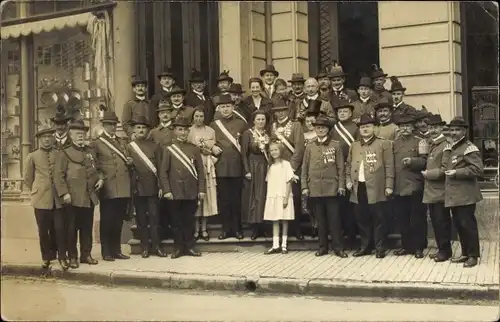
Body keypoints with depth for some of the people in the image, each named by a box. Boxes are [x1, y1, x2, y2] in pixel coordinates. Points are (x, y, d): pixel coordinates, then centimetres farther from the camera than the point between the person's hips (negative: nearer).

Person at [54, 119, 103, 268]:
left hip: (89, 197, 5)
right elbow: (58, 175, -7)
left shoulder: (91, 152, 15)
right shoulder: (65, 154, -1)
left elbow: (98, 168, 25)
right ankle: (72, 257, 10)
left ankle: (86, 255, 20)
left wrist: (100, 178, 4)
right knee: (72, 228, 2)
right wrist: (64, 193, -16)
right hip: (73, 198, -5)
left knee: (87, 228, 10)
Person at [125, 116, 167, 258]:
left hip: (152, 187, 0)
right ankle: (144, 247, 11)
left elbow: (160, 167, 5)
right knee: (141, 218, 4)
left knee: (154, 217, -1)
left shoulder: (155, 146, 8)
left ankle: (156, 246, 4)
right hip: (137, 187, 0)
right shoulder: (128, 147, 8)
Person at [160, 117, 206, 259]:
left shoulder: (194, 149, 6)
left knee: (189, 220, 7)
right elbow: (163, 172, 0)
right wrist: (166, 190, -8)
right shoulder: (169, 150, 2)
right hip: (175, 192, -1)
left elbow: (200, 171, 6)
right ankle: (178, 247, 14)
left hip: (191, 192, 1)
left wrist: (201, 189, 0)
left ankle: (190, 247, 15)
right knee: (177, 221, 5)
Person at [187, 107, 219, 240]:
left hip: (207, 166, 2)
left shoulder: (210, 131, 13)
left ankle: (204, 228, 8)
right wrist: (198, 149, -8)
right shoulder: (188, 131, 5)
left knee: (206, 195, 0)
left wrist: (205, 150, -5)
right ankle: (196, 228, 2)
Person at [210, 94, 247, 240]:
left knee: (237, 199, 2)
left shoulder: (241, 124, 8)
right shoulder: (213, 125, 11)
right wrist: (212, 147, -4)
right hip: (221, 167, 1)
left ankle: (237, 229, 11)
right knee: (223, 199, 3)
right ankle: (226, 229, 11)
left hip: (237, 167, -1)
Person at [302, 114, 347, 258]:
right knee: (320, 219, 8)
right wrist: (304, 187, 3)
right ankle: (323, 246, 15)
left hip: (331, 188, -2)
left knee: (334, 218, -2)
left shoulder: (336, 145, 4)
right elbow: (305, 168, 10)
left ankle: (338, 247, 4)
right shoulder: (310, 147, 9)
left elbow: (340, 167, 3)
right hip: (315, 189, 2)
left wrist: (341, 185, -4)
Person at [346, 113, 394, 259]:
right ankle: (365, 246, 20)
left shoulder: (383, 144, 2)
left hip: (376, 189, -5)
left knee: (378, 219, -1)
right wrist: (348, 180, 5)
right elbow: (348, 165, 20)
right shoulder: (354, 146, 16)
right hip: (358, 188, 5)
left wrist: (389, 186, -9)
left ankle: (380, 248, 7)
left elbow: (389, 166, -3)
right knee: (362, 219, 10)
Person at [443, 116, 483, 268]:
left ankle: (473, 255, 8)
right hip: (453, 195, 8)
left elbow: (478, 170, -19)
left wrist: (456, 173, -19)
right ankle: (465, 253, 24)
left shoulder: (470, 149, -11)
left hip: (465, 195, -8)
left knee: (467, 224, -3)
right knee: (458, 224, 13)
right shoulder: (450, 148, 15)